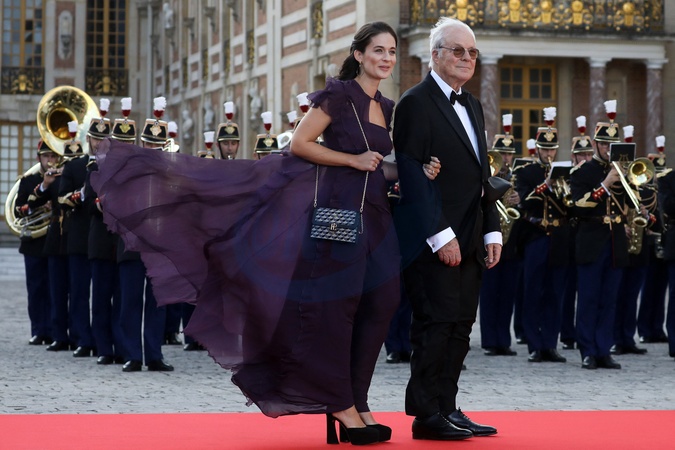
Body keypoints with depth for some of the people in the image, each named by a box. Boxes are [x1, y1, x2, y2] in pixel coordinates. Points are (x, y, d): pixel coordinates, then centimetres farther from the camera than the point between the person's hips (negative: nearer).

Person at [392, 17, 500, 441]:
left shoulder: (472, 106, 19)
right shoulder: (416, 103, -7)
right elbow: (413, 175, -14)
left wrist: (492, 231, 11)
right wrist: (441, 235, -18)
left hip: (468, 241, 8)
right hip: (433, 240, -8)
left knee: (460, 326, 6)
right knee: (437, 323, -7)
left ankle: (447, 408, 11)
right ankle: (427, 415, -2)